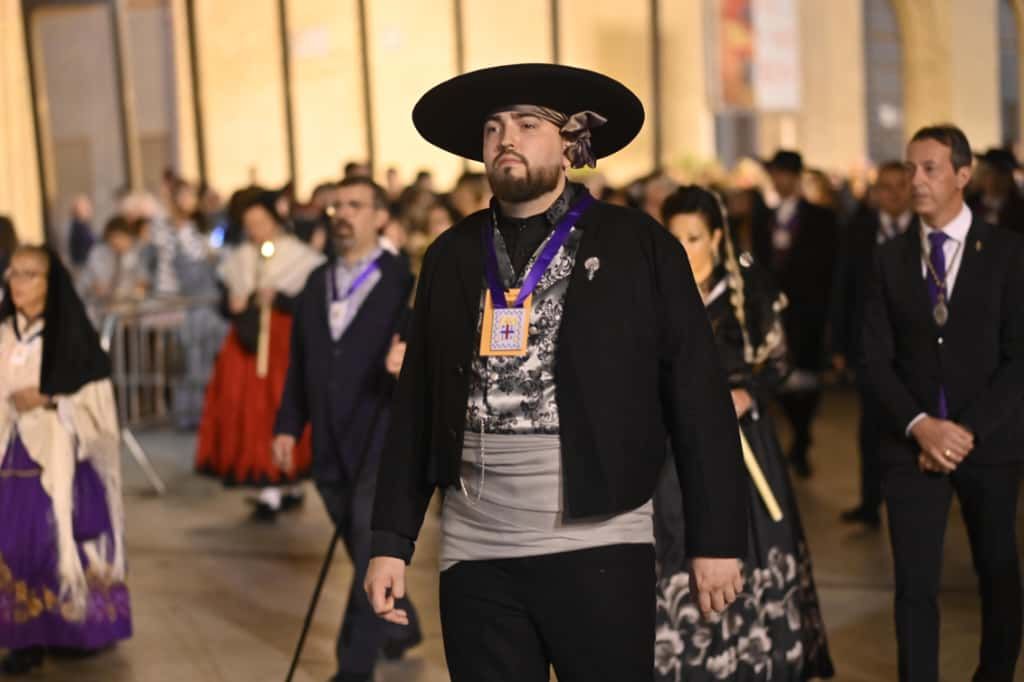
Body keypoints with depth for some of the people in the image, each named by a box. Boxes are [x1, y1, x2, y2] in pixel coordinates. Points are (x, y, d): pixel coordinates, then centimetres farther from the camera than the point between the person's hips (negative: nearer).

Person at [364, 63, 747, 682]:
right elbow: (415, 405, 11)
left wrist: (717, 539, -5)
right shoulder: (451, 256, 10)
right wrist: (392, 540, 7)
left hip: (599, 547, -3)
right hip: (475, 552, 3)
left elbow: (698, 395, -2)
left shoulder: (638, 244, 0)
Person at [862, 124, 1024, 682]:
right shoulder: (891, 258, 6)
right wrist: (920, 425, -13)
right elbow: (876, 358, 2)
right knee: (915, 584, -3)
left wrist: (968, 429, -14)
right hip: (912, 443, 1)